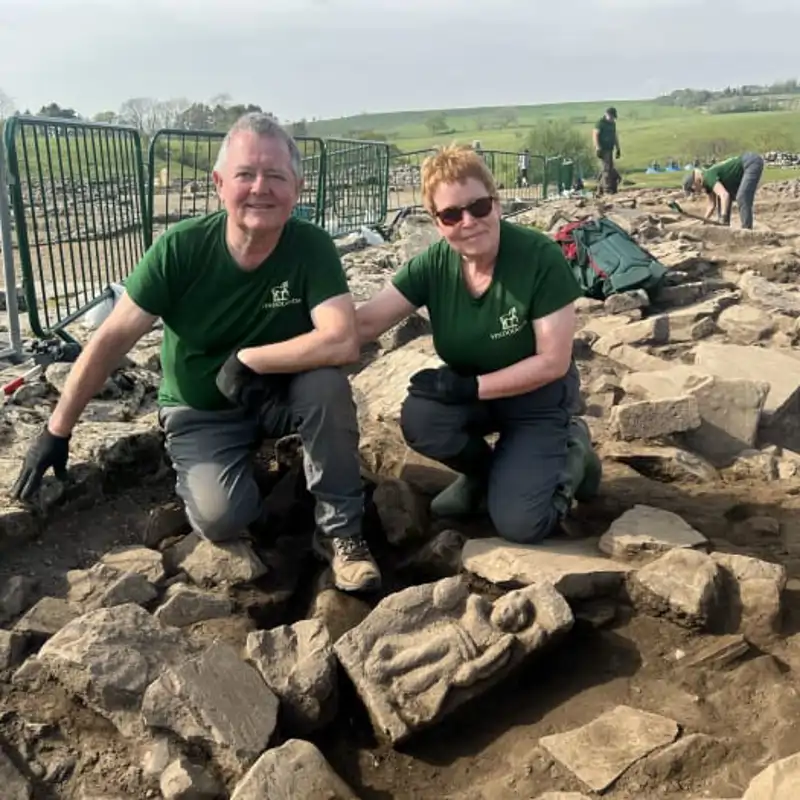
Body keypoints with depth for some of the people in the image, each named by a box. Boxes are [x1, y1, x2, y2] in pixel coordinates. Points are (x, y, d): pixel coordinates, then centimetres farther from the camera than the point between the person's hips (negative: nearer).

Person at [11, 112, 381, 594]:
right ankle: (203, 477, 13)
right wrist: (58, 431, -10)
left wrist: (246, 360, -29)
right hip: (200, 411, -1)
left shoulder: (312, 248, -20)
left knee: (327, 383, -31)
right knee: (222, 520, -25)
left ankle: (339, 530, -13)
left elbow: (343, 342, -33)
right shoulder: (180, 248, -20)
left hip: (278, 395, 1)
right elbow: (113, 340, -14)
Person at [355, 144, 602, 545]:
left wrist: (470, 387, -28)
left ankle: (571, 452, 14)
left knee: (520, 524, -18)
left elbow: (554, 362, -23)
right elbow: (365, 322, -17)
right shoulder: (434, 264, -13)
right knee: (419, 418, -28)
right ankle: (483, 472, 5)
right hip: (470, 391, 4)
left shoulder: (540, 257, -25)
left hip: (537, 397, -4)